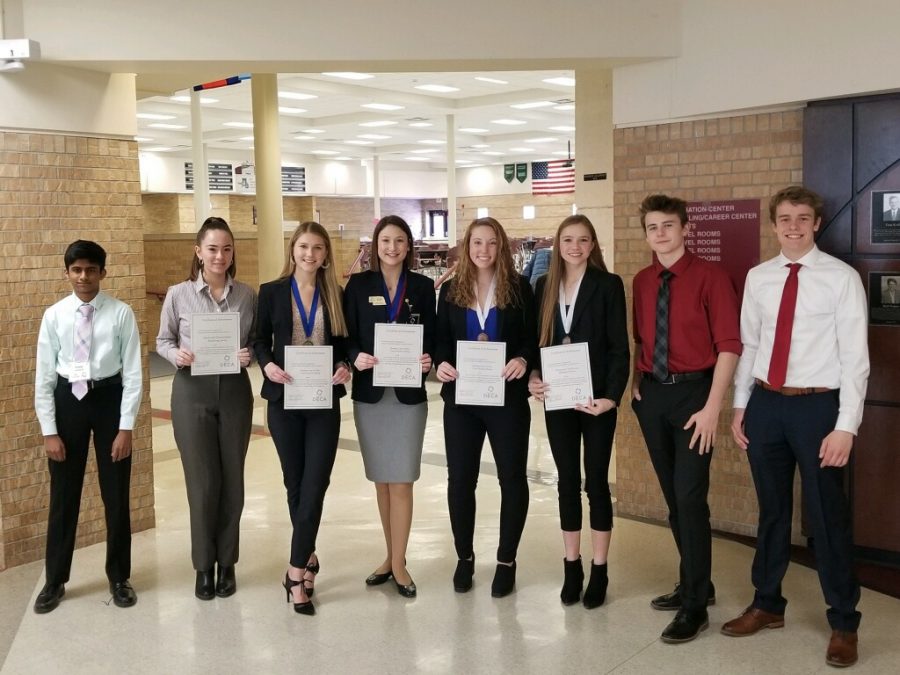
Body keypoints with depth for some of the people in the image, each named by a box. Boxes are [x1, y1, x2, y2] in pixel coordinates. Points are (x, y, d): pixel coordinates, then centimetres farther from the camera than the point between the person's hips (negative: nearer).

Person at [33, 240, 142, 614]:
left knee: (116, 494, 9)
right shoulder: (54, 315, -3)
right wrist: (49, 431, -4)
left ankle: (118, 577, 27)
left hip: (110, 399, -1)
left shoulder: (121, 313, -7)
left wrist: (126, 427, -10)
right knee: (63, 496, 10)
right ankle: (55, 580, 27)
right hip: (68, 401, 1)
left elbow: (133, 372, -7)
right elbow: (44, 376, 0)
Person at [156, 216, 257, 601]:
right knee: (202, 482, 3)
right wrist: (177, 355, -15)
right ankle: (204, 565, 20)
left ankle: (226, 563, 25)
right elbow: (162, 341, 5)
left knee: (232, 480, 9)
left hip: (235, 392, 1)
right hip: (192, 393, -1)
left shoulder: (247, 296, 0)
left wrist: (250, 355, -15)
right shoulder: (178, 295, -3)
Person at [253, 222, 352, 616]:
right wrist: (267, 364, -15)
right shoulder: (272, 292, 3)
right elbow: (260, 340, 4)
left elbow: (344, 342, 10)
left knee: (314, 484, -7)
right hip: (284, 399, 0)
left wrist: (345, 367, -10)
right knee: (295, 483, 9)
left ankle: (296, 571, -2)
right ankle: (307, 558, 28)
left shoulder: (336, 294, 6)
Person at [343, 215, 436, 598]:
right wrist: (355, 358, -19)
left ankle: (399, 563, 11)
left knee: (401, 482, -1)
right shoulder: (358, 285, 3)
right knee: (381, 481, 11)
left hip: (408, 394, -1)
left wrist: (429, 359, -16)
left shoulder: (422, 287, 3)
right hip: (369, 393, 1)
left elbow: (432, 337, 4)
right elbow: (347, 337, 1)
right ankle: (391, 556, 26)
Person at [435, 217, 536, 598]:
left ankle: (506, 561, 22)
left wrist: (523, 360, -21)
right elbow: (441, 339, 7)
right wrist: (441, 363, -14)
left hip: (507, 396, -2)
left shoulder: (519, 288, 0)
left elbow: (533, 338, -1)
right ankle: (464, 557, 25)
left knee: (512, 477, 6)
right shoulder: (451, 290, 6)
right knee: (460, 478, 7)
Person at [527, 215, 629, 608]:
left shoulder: (608, 285, -4)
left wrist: (611, 396, -19)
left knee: (596, 481, 3)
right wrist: (533, 377, -8)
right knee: (567, 481, 10)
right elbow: (537, 339, 10)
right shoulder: (545, 286, 8)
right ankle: (572, 568, 20)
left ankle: (599, 572, 14)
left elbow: (619, 347, -8)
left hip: (596, 397, -3)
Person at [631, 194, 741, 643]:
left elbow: (729, 345, -12)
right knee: (672, 497, 14)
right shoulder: (642, 282, 9)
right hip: (652, 393, 6)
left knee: (689, 497, -6)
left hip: (692, 391, -6)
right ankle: (695, 584, 31)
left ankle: (695, 606, 7)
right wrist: (635, 381, 4)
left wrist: (712, 407, -17)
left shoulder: (710, 277, -9)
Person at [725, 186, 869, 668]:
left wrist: (846, 426, -14)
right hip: (765, 403, 4)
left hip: (817, 405, -4)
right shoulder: (757, 277, 6)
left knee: (827, 515, 6)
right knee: (772, 510, 17)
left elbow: (855, 357, -10)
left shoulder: (842, 278, -8)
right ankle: (767, 605, 34)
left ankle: (843, 623, 24)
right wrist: (740, 406, 8)